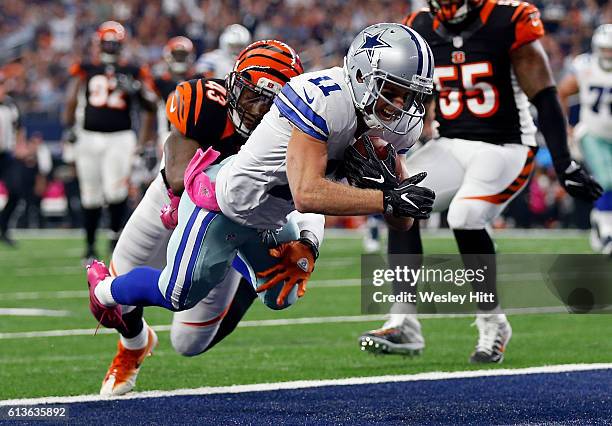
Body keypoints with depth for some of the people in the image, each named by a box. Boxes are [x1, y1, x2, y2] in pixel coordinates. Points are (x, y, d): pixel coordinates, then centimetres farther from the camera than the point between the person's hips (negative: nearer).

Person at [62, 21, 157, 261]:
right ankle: (90, 246, 20)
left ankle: (116, 233, 10)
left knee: (115, 192, -16)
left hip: (120, 138, -1)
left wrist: (137, 90, -13)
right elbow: (71, 100, 9)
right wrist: (69, 127, -4)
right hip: (89, 137, 1)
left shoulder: (133, 72, 5)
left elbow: (150, 108, 5)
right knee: (91, 197, 5)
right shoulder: (85, 70, 6)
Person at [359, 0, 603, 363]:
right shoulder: (421, 30, 3)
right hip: (452, 145, 6)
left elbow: (545, 99, -11)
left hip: (505, 147, -5)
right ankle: (404, 326, -15)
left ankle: (493, 324, -7)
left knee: (465, 217, -28)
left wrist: (565, 165, -14)